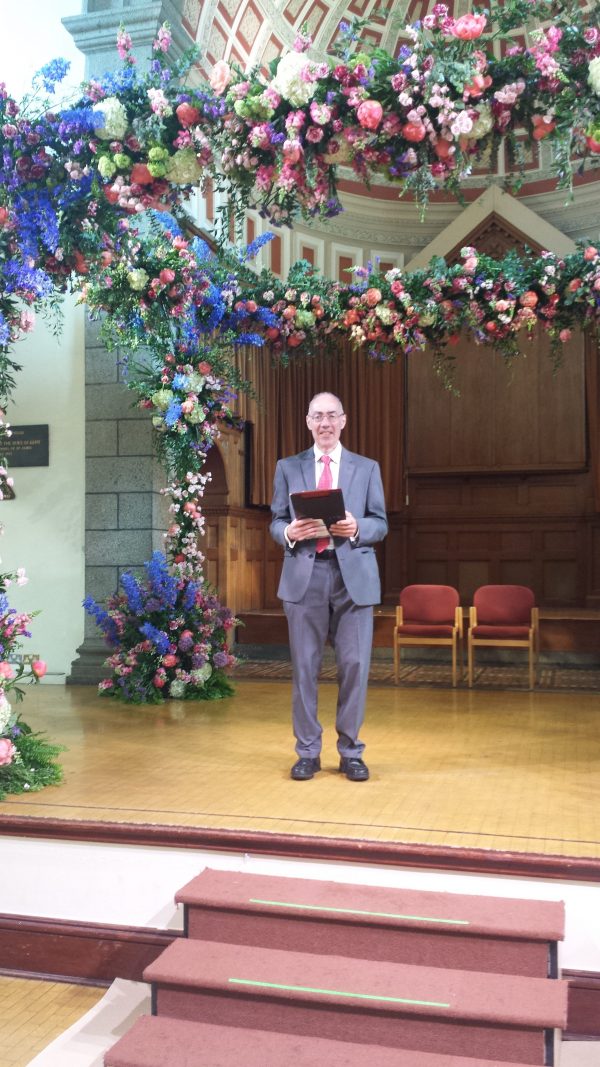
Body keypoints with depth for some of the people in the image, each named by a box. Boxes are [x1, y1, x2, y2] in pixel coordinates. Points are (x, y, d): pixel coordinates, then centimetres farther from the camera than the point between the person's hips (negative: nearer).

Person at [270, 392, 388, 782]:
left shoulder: (367, 467, 11)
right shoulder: (288, 467, 11)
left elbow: (381, 523, 7)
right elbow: (276, 522, 9)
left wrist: (356, 528, -14)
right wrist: (289, 532, -14)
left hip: (355, 576, 0)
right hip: (304, 575, 0)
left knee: (355, 664, 0)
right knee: (305, 666, 3)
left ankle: (351, 751, 14)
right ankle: (308, 752, 15)